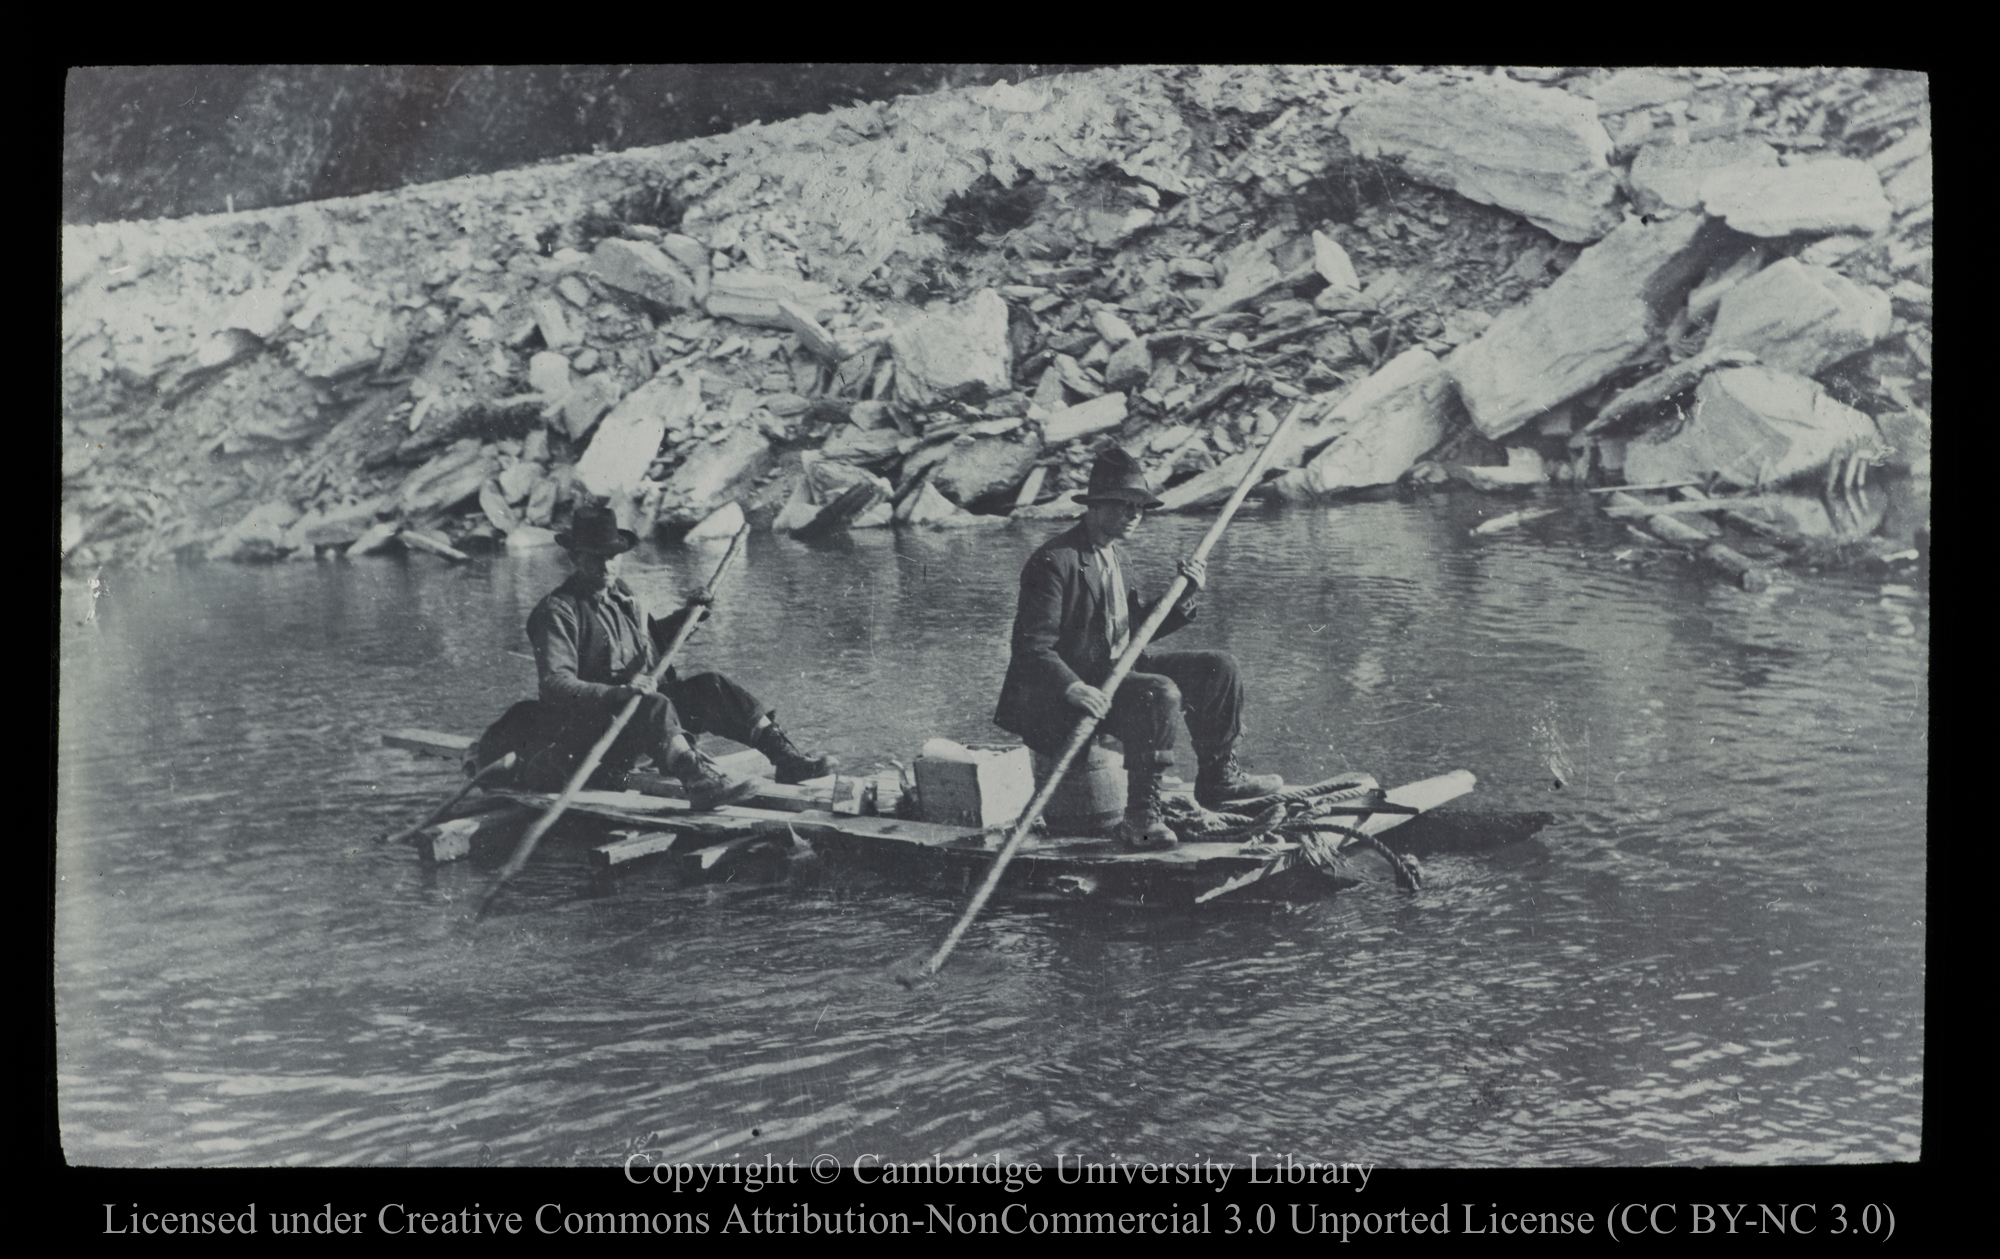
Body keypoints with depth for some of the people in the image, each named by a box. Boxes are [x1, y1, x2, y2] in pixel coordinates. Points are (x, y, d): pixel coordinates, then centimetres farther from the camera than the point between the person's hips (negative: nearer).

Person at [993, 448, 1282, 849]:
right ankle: (1141, 817, -29)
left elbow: (1136, 630, 18)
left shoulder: (1112, 557, 13)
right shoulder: (1053, 562, -17)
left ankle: (1218, 779, 16)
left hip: (1118, 667, 10)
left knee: (1218, 667, 6)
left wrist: (1182, 595, 4)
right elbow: (1034, 647, -23)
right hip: (1078, 682, -10)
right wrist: (1074, 689, -38)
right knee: (1161, 693, -34)